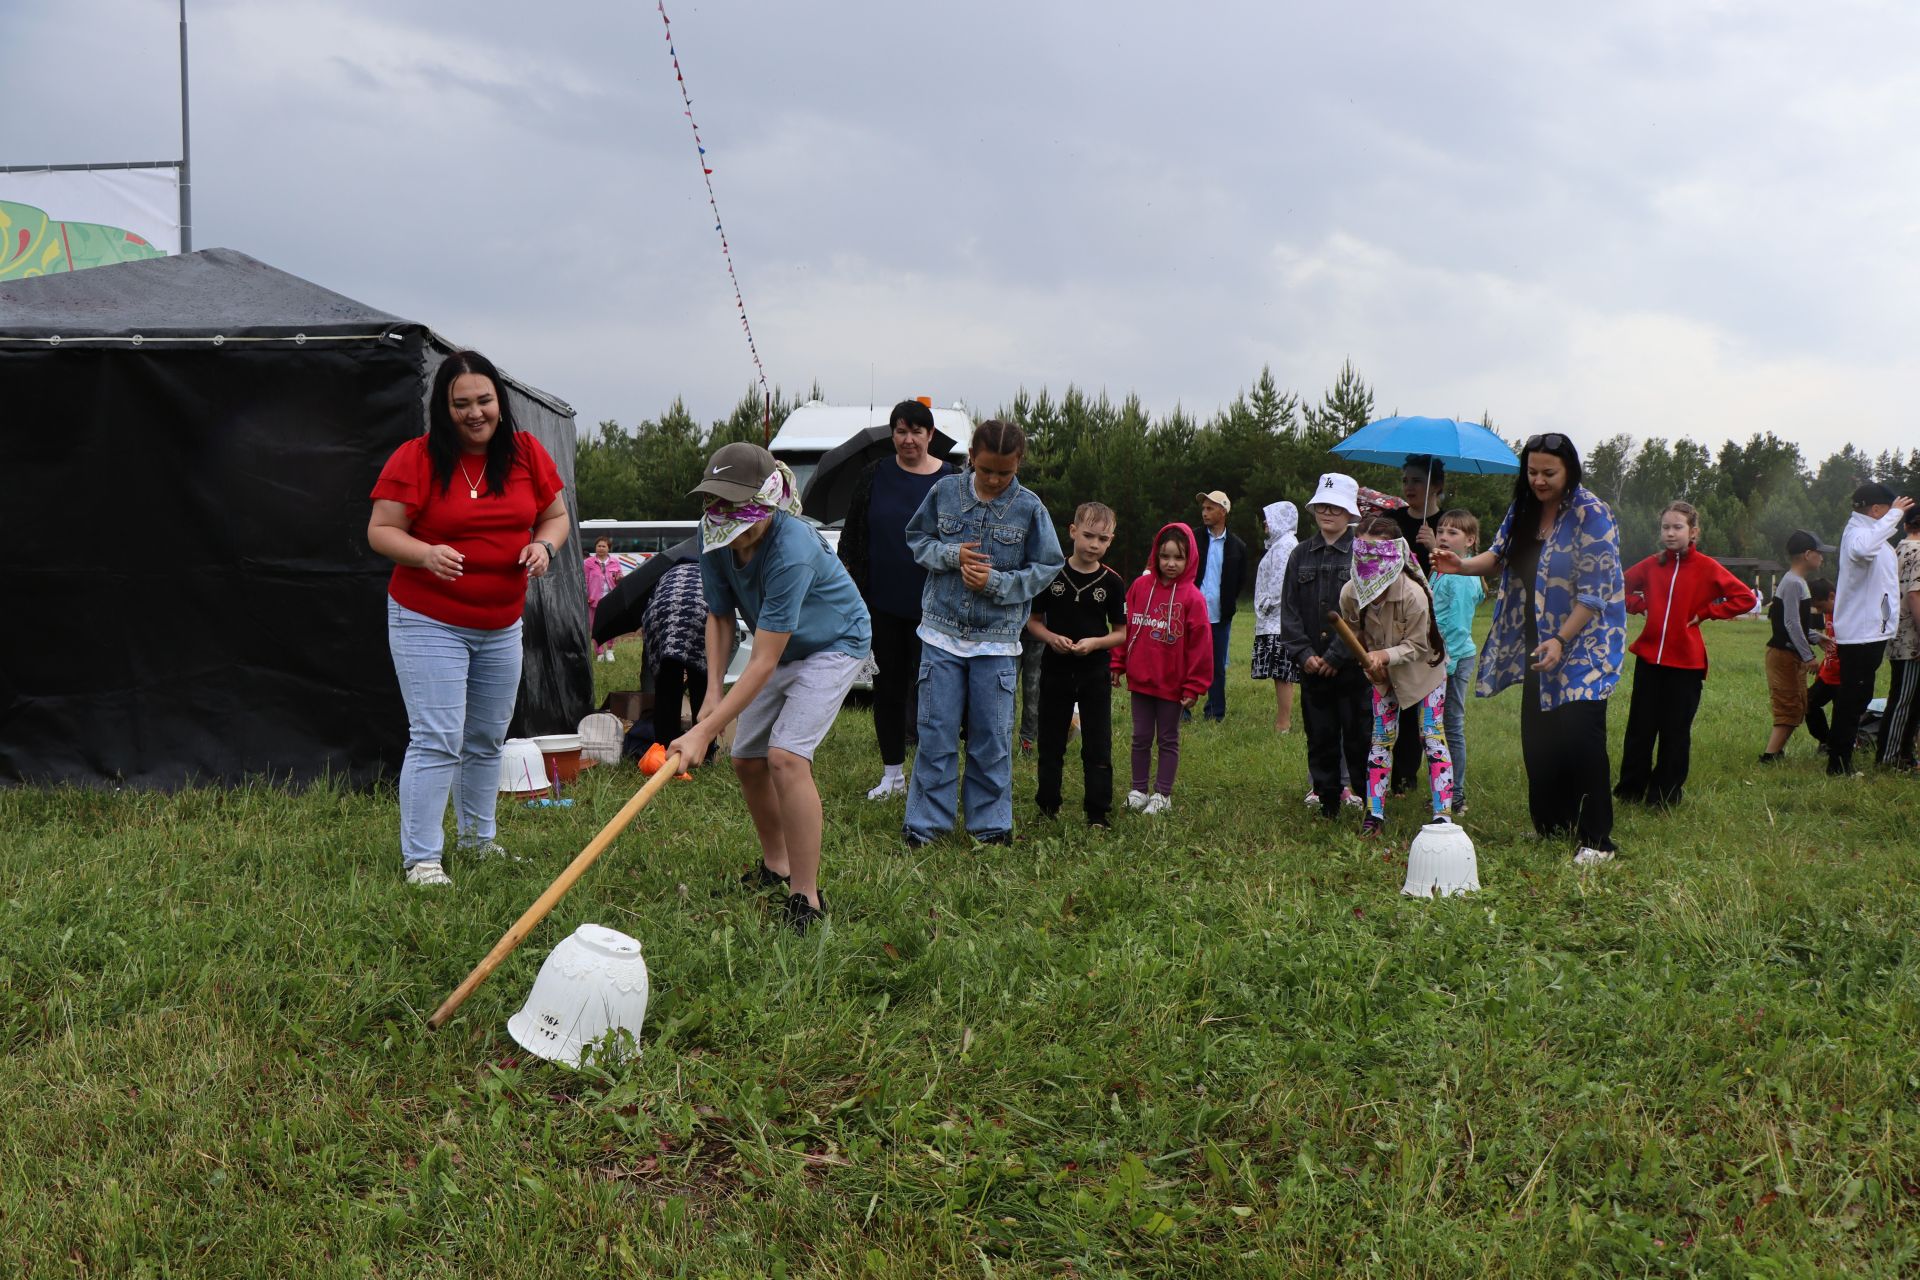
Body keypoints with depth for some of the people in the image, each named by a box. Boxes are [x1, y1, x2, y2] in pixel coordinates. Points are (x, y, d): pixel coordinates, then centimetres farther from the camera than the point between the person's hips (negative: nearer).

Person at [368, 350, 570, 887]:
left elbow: (556, 515, 12)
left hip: (502, 626, 5)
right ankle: (421, 858, -2)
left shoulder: (527, 453, 2)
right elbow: (380, 530, -8)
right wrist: (427, 554, -27)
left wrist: (544, 545, -11)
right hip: (427, 623, -5)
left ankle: (477, 838, 34)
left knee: (487, 739, 17)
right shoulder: (415, 459, -10)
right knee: (437, 741, -10)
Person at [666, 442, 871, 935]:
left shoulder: (791, 552, -39)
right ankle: (775, 867, 30)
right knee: (747, 759, 7)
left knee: (786, 755, -23)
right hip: (781, 648, 8)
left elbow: (762, 663, -38)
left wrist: (704, 733, -40)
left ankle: (806, 899, -17)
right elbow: (720, 618, -4)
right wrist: (713, 693, -17)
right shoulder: (715, 539, -18)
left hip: (834, 644, -8)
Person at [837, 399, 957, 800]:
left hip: (930, 608, -2)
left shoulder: (951, 481, -1)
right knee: (887, 688, 9)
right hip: (882, 604, 3)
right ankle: (892, 775, 20)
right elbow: (851, 536, 8)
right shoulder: (875, 476, 4)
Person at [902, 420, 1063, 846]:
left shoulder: (1029, 507, -5)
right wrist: (950, 554, -10)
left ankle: (991, 823, 19)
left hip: (997, 640, -1)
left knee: (992, 738, 6)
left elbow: (1047, 567, 0)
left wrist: (996, 582, -14)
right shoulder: (945, 492, -1)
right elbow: (916, 539, 10)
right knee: (936, 733, 3)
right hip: (942, 634, 1)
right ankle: (925, 823, 13)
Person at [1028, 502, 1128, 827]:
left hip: (1095, 674, -1)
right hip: (1055, 670, 1)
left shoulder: (1112, 582, -3)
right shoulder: (1051, 574, -3)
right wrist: (1051, 638, -16)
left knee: (1098, 747, 0)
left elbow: (1122, 631, 1)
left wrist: (1096, 642, -16)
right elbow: (1032, 620, 3)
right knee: (1051, 743, 11)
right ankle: (1048, 806, 25)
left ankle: (1097, 813, 7)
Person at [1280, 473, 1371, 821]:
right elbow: (1289, 609, 7)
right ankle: (1326, 801, 19)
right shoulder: (1302, 554, 9)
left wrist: (1336, 655, -13)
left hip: (1352, 666, -4)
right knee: (1320, 737, 10)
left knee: (1357, 737, 1)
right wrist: (1303, 653, -5)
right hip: (1312, 667, 4)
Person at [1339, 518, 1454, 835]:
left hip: (1423, 669, -4)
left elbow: (1416, 646, -23)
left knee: (1433, 738, -7)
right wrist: (1368, 661, -17)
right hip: (1383, 674, 4)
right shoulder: (1350, 594, -20)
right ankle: (1374, 813, 8)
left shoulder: (1413, 595, -33)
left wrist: (1384, 656, -37)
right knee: (1381, 738, 4)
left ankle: (1442, 815, -4)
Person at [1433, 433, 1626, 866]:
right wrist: (1462, 564, -12)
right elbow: (1500, 555, 11)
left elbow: (1595, 591, -16)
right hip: (1536, 646, 7)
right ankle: (1551, 826, 18)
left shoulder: (1590, 515, -13)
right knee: (1537, 738, 7)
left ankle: (1596, 841, -4)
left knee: (1580, 736, -11)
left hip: (1583, 645, -7)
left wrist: (1561, 641, -23)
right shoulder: (1523, 509, 8)